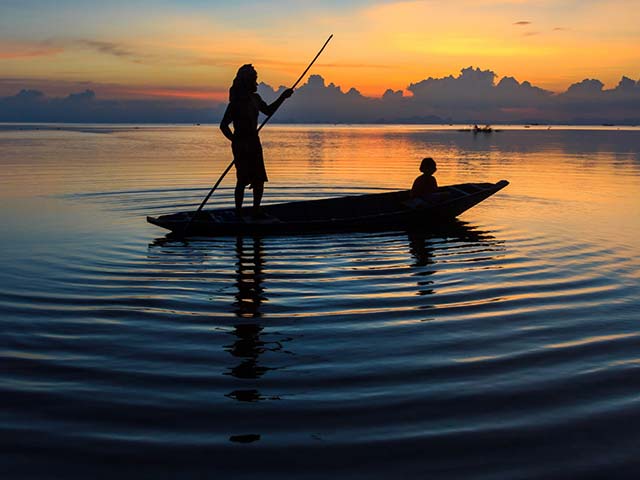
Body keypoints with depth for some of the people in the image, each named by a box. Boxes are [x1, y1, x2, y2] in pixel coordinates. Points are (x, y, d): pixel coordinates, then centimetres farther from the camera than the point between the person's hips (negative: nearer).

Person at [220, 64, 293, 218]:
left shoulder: (255, 98, 9)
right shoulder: (236, 102, -14)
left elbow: (268, 111, 26)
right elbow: (224, 125, -15)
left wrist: (283, 97, 20)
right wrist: (236, 141, -11)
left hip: (254, 143, 8)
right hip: (242, 145, -8)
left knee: (259, 179, 8)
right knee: (243, 180, -7)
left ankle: (256, 211, 20)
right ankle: (238, 213, 3)